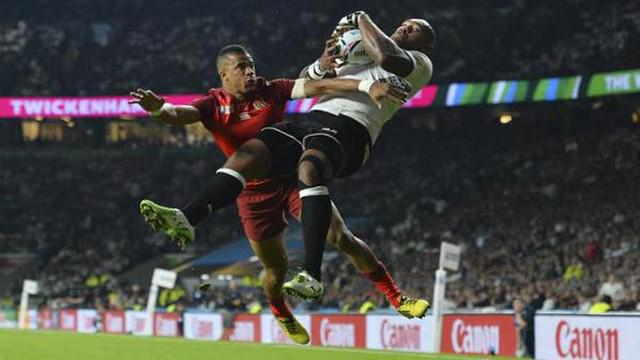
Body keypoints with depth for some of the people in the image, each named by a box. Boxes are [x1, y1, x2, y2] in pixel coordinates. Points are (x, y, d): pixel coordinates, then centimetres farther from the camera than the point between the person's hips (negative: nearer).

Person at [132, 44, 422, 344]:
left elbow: (318, 86, -15)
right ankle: (281, 316, 42)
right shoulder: (213, 106, -7)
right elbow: (177, 114, -24)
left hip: (292, 178, 0)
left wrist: (368, 86, -27)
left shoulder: (271, 91, -6)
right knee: (275, 269, 9)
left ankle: (393, 294, 5)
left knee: (342, 238, -9)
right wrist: (157, 108, -49)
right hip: (255, 193, 0)